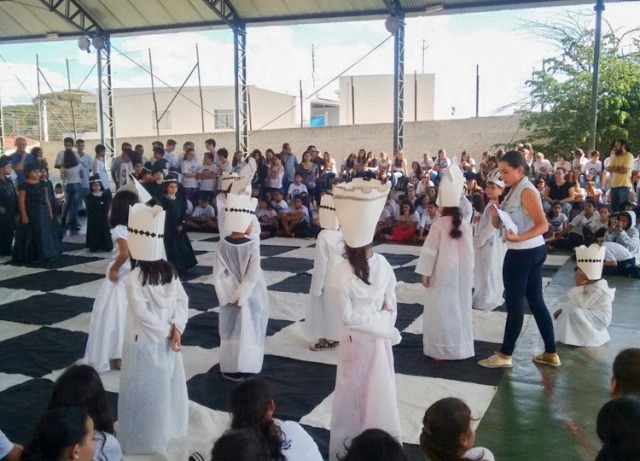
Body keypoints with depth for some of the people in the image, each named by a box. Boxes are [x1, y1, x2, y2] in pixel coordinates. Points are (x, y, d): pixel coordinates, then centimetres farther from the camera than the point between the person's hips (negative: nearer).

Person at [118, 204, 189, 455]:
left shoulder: (134, 278, -20)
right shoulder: (171, 271, -2)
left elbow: (142, 313, -24)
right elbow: (183, 300, -3)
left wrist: (168, 330, -13)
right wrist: (176, 328, -9)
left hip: (144, 343, -6)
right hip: (165, 342, 6)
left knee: (144, 390, 7)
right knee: (166, 385, 19)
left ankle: (143, 438, 19)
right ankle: (167, 428, 34)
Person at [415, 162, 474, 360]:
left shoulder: (438, 225, -13)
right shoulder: (466, 224, 1)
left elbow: (430, 251, -12)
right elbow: (470, 250, 7)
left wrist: (425, 273, -4)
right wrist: (469, 273, 16)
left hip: (442, 274, -5)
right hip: (462, 273, 5)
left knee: (441, 310, 3)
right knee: (460, 308, 13)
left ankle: (441, 349, 6)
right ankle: (460, 347, 22)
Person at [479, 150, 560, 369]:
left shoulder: (526, 191, -16)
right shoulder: (514, 191, 13)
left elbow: (543, 225, -22)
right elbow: (498, 225, 12)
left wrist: (519, 238, -35)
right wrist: (495, 215, -9)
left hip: (523, 253, -9)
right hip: (532, 251, 9)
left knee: (514, 303, 0)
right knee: (535, 301, 13)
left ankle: (505, 356, 12)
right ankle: (551, 353, 22)